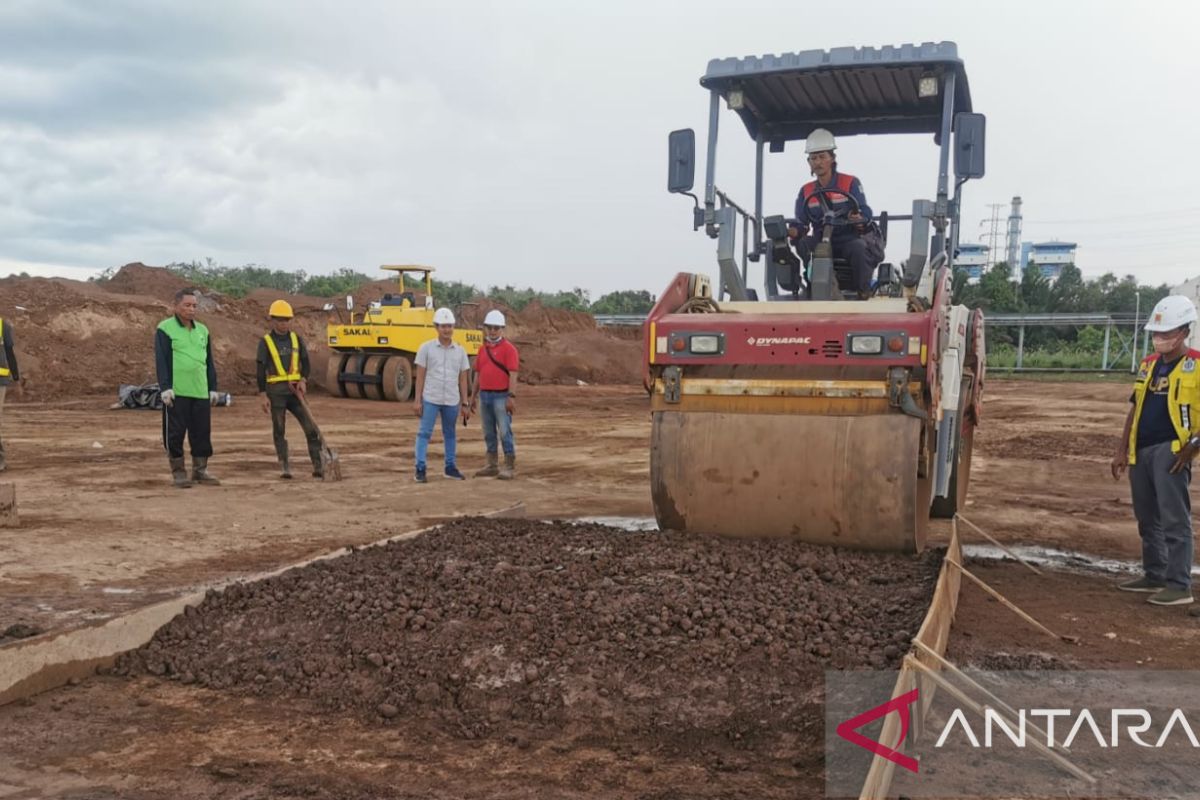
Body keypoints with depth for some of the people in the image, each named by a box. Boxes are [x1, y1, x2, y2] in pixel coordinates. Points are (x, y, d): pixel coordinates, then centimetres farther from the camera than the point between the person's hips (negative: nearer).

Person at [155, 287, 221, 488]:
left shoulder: (202, 330, 15)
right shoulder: (165, 329, -2)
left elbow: (209, 362, 19)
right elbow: (161, 361, -6)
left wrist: (213, 388, 15)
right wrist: (165, 388, -13)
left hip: (200, 392, 5)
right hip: (176, 392, -5)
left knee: (202, 432, 6)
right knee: (175, 433, 0)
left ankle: (200, 470, 17)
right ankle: (178, 472, 10)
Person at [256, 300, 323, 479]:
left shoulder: (296, 339, 10)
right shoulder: (266, 342, -1)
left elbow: (305, 362, 13)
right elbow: (261, 370, -3)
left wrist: (303, 380, -6)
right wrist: (263, 395, -8)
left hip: (295, 389, 3)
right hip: (276, 390, -3)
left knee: (311, 427, -5)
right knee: (279, 430, 3)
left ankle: (318, 466, -1)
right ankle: (284, 468, 10)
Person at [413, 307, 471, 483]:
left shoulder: (460, 351, 5)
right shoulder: (426, 348, -2)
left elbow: (463, 379, 7)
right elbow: (420, 376, -2)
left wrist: (465, 404, 4)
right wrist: (417, 400, -7)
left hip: (452, 401, 3)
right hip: (430, 399, -3)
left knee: (450, 434, 12)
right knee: (424, 433, -4)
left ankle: (450, 467, 21)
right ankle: (420, 469, -1)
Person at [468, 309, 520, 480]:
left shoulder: (508, 348, -7)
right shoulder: (483, 349, 14)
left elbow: (513, 374, -13)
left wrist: (511, 397, -19)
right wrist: (473, 396, 16)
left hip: (501, 396, -7)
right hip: (485, 395, 7)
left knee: (504, 432, -7)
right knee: (489, 433, 11)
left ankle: (510, 467, -2)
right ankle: (492, 466, 20)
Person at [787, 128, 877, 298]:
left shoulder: (850, 183, 5)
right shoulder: (806, 191, 15)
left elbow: (865, 212, -3)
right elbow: (800, 223, 10)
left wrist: (860, 219, -29)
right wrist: (793, 231, -15)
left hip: (848, 239, -3)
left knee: (859, 248, -37)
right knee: (801, 244, -30)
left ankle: (864, 292, -25)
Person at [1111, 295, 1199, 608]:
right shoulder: (1148, 364, 15)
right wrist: (1122, 449, 14)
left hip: (1171, 451, -7)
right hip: (1141, 451, 7)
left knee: (1174, 520, -7)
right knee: (1148, 520, 13)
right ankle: (1154, 576, 24)